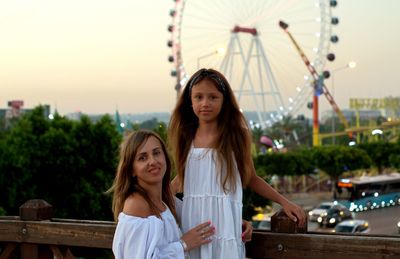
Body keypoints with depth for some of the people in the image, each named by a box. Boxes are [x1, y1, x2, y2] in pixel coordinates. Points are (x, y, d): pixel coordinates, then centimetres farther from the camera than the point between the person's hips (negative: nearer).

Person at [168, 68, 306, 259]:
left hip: (223, 220, -2)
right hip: (192, 220, 2)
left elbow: (250, 179, 7)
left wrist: (284, 202, 3)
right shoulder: (186, 136, 5)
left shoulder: (236, 135, -1)